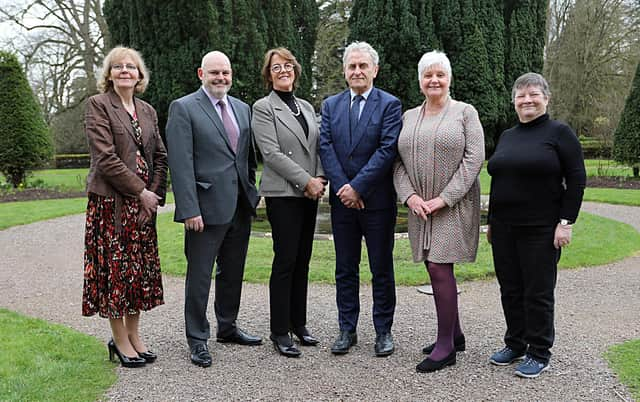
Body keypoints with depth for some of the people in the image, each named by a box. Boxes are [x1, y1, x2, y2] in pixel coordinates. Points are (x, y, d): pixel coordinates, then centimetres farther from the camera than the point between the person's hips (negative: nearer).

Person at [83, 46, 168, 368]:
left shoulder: (147, 111, 14)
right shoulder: (97, 105, -3)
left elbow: (160, 157, 11)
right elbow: (105, 157, -12)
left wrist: (154, 195, -3)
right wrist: (140, 191, -12)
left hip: (143, 202, 6)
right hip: (111, 202, -5)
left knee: (141, 267, 8)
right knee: (115, 267, 0)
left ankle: (134, 334, 20)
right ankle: (119, 340, 12)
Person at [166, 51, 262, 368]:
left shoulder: (242, 109, 13)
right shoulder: (183, 108, -6)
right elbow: (181, 164, -13)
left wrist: (252, 193, 9)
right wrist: (189, 209, -18)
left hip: (240, 206, 6)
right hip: (207, 207, -6)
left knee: (233, 271, 17)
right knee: (199, 275, 3)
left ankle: (227, 327, 33)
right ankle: (197, 339, 16)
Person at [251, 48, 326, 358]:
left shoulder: (306, 107, 17)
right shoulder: (263, 108, -2)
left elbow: (317, 147, 14)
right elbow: (272, 153, -12)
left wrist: (320, 178, -3)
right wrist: (306, 181, -14)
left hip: (310, 193, 6)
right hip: (282, 194, -6)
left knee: (302, 261, 10)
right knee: (285, 261, -5)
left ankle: (298, 324, 20)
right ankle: (279, 332, 5)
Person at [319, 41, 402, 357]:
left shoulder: (390, 105, -2)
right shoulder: (331, 105, 9)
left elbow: (388, 149, -12)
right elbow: (326, 147, 0)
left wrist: (357, 187, -17)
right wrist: (341, 186, -12)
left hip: (377, 200, -3)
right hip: (342, 199, 4)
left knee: (382, 269, 7)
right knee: (345, 269, 10)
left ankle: (383, 331, 19)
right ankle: (347, 330, 21)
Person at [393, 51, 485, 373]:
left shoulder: (465, 112, -1)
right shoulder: (408, 117, 13)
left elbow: (474, 158, -9)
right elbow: (398, 161, 9)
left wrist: (444, 198, -15)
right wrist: (409, 196, -7)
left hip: (454, 205, -5)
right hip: (420, 207, 5)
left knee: (439, 267, -11)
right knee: (436, 269, 9)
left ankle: (446, 346, -1)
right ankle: (455, 334, 25)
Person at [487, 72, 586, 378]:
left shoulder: (559, 132, -4)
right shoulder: (507, 136, 13)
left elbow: (576, 179, -8)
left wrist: (566, 222, -13)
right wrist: (491, 222, 17)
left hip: (541, 229, -6)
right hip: (504, 228, 6)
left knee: (538, 292, 2)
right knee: (511, 290, 12)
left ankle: (539, 353, 15)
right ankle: (515, 344, 26)